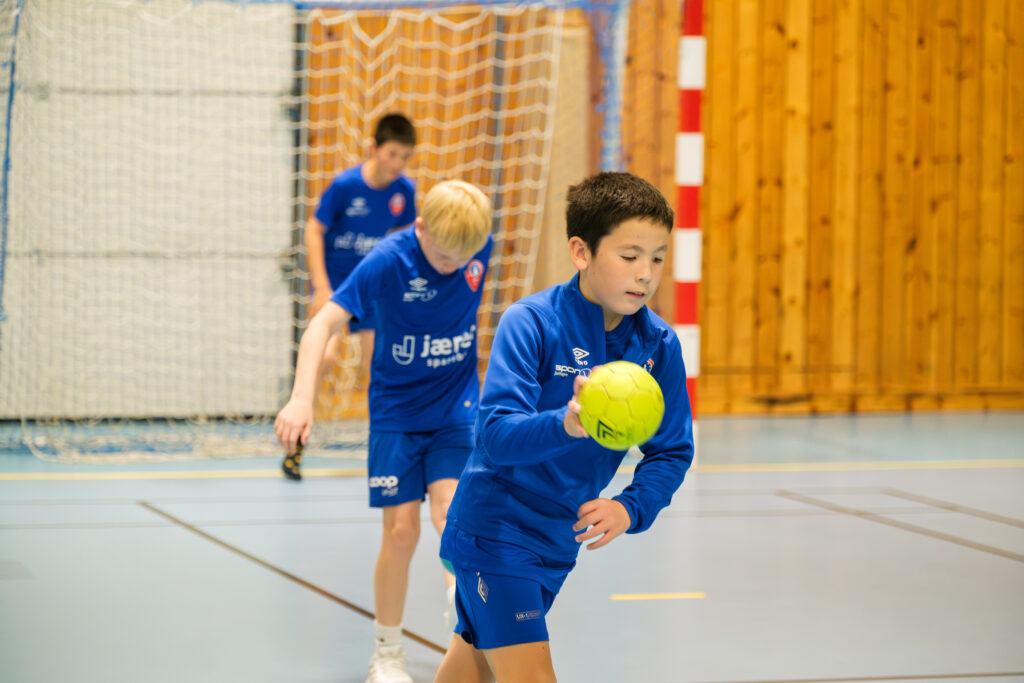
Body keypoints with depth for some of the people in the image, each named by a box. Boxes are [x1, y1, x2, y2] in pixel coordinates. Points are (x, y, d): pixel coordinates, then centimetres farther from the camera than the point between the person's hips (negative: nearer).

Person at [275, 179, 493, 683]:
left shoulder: (481, 247, -9)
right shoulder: (388, 260, -21)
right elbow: (324, 324, -25)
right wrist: (301, 399, -37)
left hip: (457, 408, 2)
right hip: (396, 412, -2)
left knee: (451, 508, -21)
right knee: (401, 531, -2)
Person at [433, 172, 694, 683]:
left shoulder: (659, 344, -5)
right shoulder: (529, 323, -21)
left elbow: (671, 451, -2)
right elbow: (495, 436, -31)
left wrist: (631, 507, -21)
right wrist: (566, 425, -50)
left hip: (559, 541, 6)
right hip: (495, 531, -6)